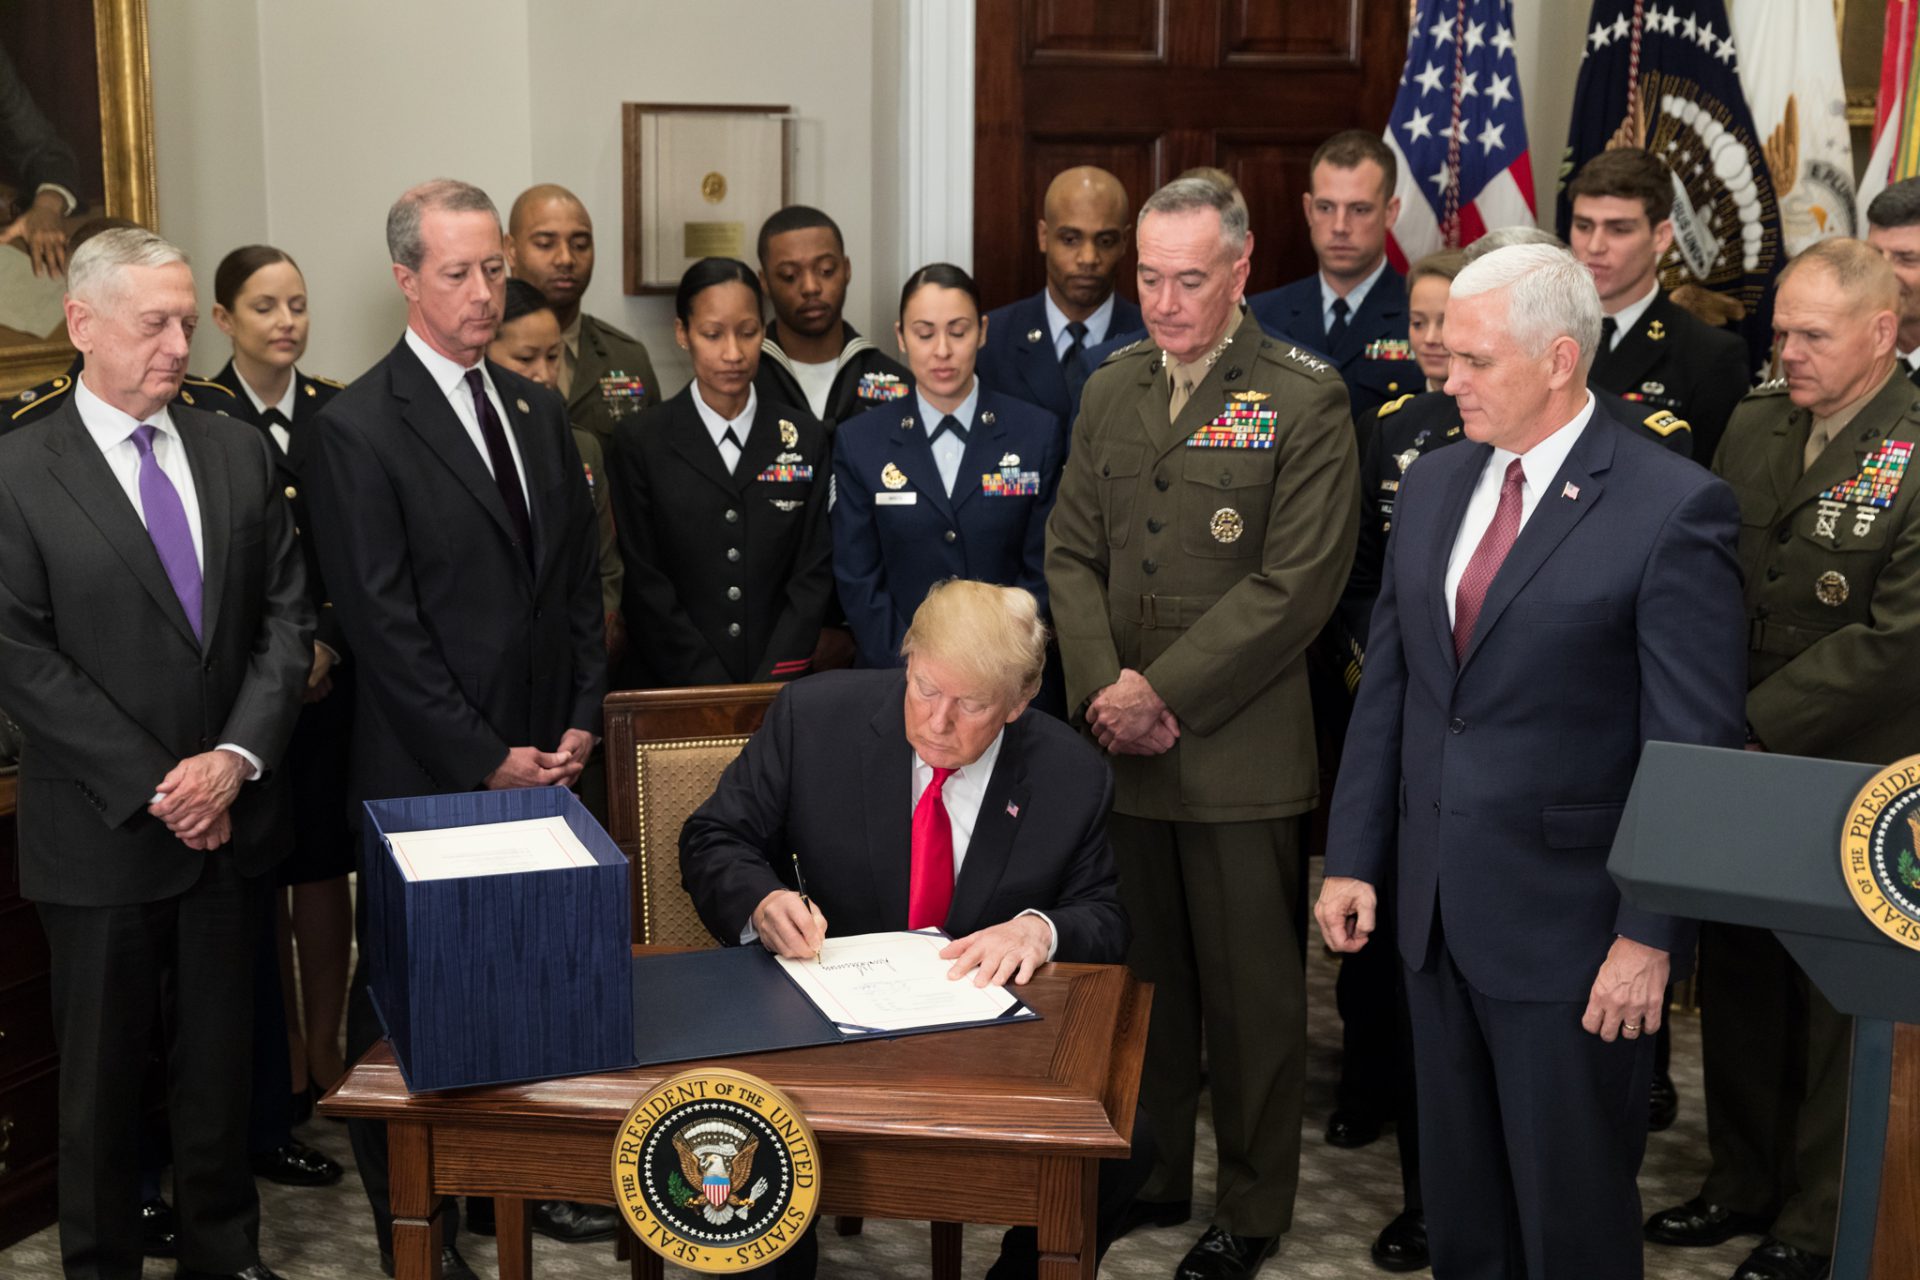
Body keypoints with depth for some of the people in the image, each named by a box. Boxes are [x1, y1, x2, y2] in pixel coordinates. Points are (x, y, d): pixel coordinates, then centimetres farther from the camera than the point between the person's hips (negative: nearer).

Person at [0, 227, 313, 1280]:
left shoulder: (239, 452, 6)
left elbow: (287, 620, 4)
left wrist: (236, 757, -10)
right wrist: (154, 787, -14)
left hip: (230, 818, 3)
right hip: (100, 836, -3)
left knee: (221, 1058, 14)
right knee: (101, 1071, 10)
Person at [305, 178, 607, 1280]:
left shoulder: (536, 410, 12)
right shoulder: (359, 429, -8)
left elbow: (582, 578, 15)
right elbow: (383, 625, -12)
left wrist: (582, 722, 4)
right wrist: (484, 760, -11)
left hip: (544, 763, 5)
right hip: (428, 776, -5)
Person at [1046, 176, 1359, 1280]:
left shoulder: (1306, 400, -7)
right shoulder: (1111, 391, 12)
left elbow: (1297, 583, -13)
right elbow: (1073, 551, 10)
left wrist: (1165, 692, -15)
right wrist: (1106, 685, -5)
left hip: (1239, 754, -5)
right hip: (1121, 746, 5)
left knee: (1252, 991, 6)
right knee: (1143, 976, 15)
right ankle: (1154, 1173, 32)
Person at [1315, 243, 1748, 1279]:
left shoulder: (1673, 508, -13)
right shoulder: (1433, 483, 7)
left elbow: (1693, 751, -13)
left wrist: (1652, 934, -14)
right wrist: (1354, 859, 7)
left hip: (1568, 923, -6)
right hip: (1435, 909, 6)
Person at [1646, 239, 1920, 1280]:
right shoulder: (1752, 426, 5)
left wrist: (1754, 727, -18)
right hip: (1735, 775, 6)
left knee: (1836, 1007, 8)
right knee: (1736, 982, 16)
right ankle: (1741, 1181, 34)